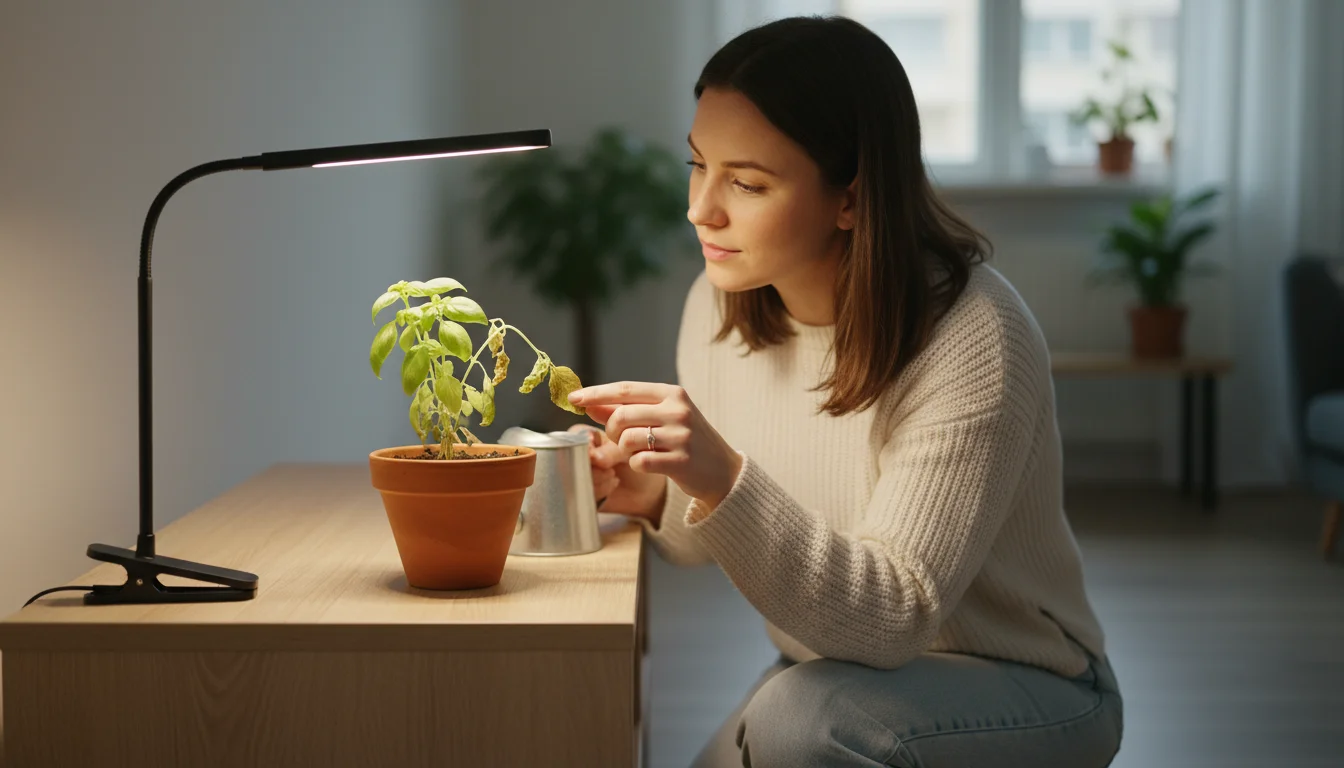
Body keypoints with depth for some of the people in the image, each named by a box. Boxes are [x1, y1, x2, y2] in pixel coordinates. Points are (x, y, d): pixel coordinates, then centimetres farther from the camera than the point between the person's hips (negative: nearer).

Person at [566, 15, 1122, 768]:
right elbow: (717, 542, 8)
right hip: (848, 674, 7)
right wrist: (658, 499, -15)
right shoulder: (720, 303, -6)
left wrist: (725, 482, -41)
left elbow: (895, 618, -29)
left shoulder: (974, 338, -26)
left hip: (1026, 689, -6)